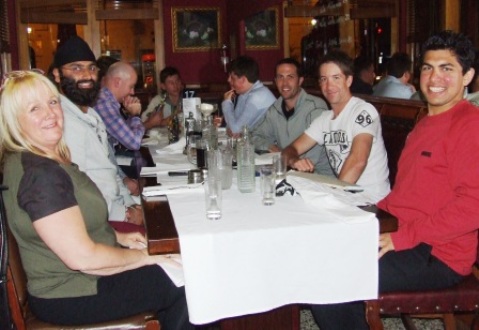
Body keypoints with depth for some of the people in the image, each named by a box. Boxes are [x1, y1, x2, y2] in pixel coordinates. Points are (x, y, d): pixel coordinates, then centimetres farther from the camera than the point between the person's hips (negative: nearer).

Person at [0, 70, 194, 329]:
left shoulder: (48, 159, 4)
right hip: (67, 297, -9)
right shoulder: (38, 174, -27)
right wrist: (141, 256, -15)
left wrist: (117, 237, 7)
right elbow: (82, 257, -29)